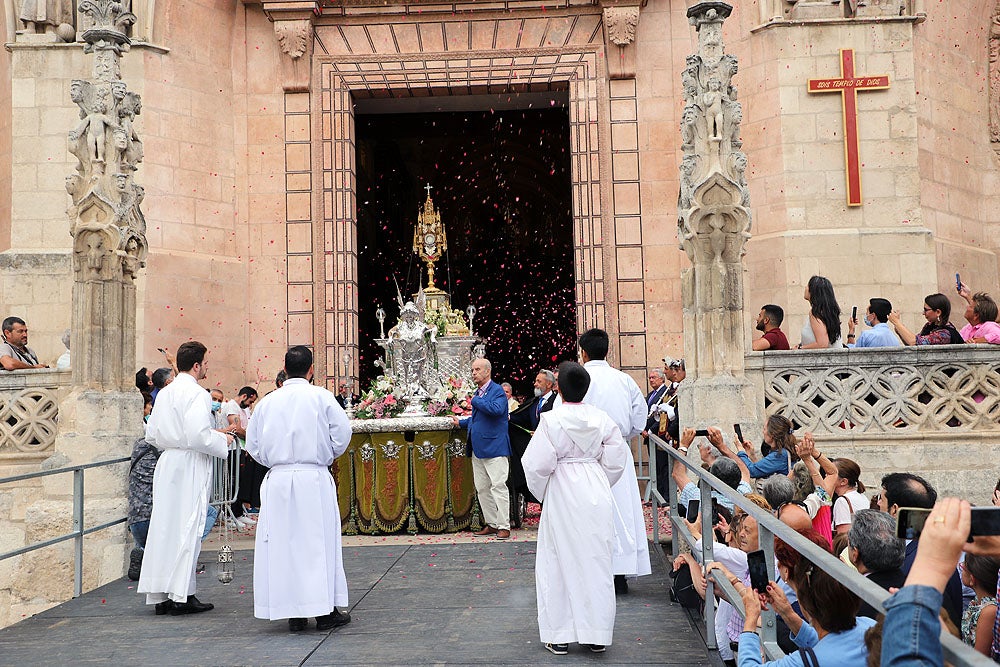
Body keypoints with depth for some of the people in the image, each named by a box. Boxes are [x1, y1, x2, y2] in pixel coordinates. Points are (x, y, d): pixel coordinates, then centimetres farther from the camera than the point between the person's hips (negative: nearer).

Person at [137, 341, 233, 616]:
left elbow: (151, 435, 15)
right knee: (188, 528, -3)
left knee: (163, 526, 9)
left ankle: (160, 595, 14)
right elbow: (199, 436, -22)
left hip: (167, 464, 8)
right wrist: (223, 440, -6)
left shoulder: (164, 394, 13)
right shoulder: (197, 394, -13)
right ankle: (181, 595, -1)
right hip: (190, 467, -8)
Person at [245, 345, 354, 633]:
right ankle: (325, 611, 8)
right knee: (319, 541, 5)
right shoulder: (321, 396, -3)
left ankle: (294, 614, 11)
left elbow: (253, 443, 9)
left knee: (283, 542, 7)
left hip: (278, 480, 3)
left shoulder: (268, 401, 5)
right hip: (314, 479, -2)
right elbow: (342, 434, -2)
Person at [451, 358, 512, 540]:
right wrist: (461, 422, 22)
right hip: (478, 448, 9)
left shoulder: (497, 390, -8)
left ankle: (503, 526, -2)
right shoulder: (478, 393, 18)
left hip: (494, 447, -9)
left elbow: (496, 409, -27)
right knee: (482, 489, 11)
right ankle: (491, 524, 20)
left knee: (498, 486, -7)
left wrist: (475, 401, -17)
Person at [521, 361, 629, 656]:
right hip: (596, 494, 3)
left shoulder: (551, 420, -13)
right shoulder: (601, 419, -1)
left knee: (559, 562, 8)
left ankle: (560, 636, 13)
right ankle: (596, 634, 17)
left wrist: (541, 493, 6)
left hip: (562, 496, -3)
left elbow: (538, 465, -12)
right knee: (596, 561, 11)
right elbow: (615, 461, 3)